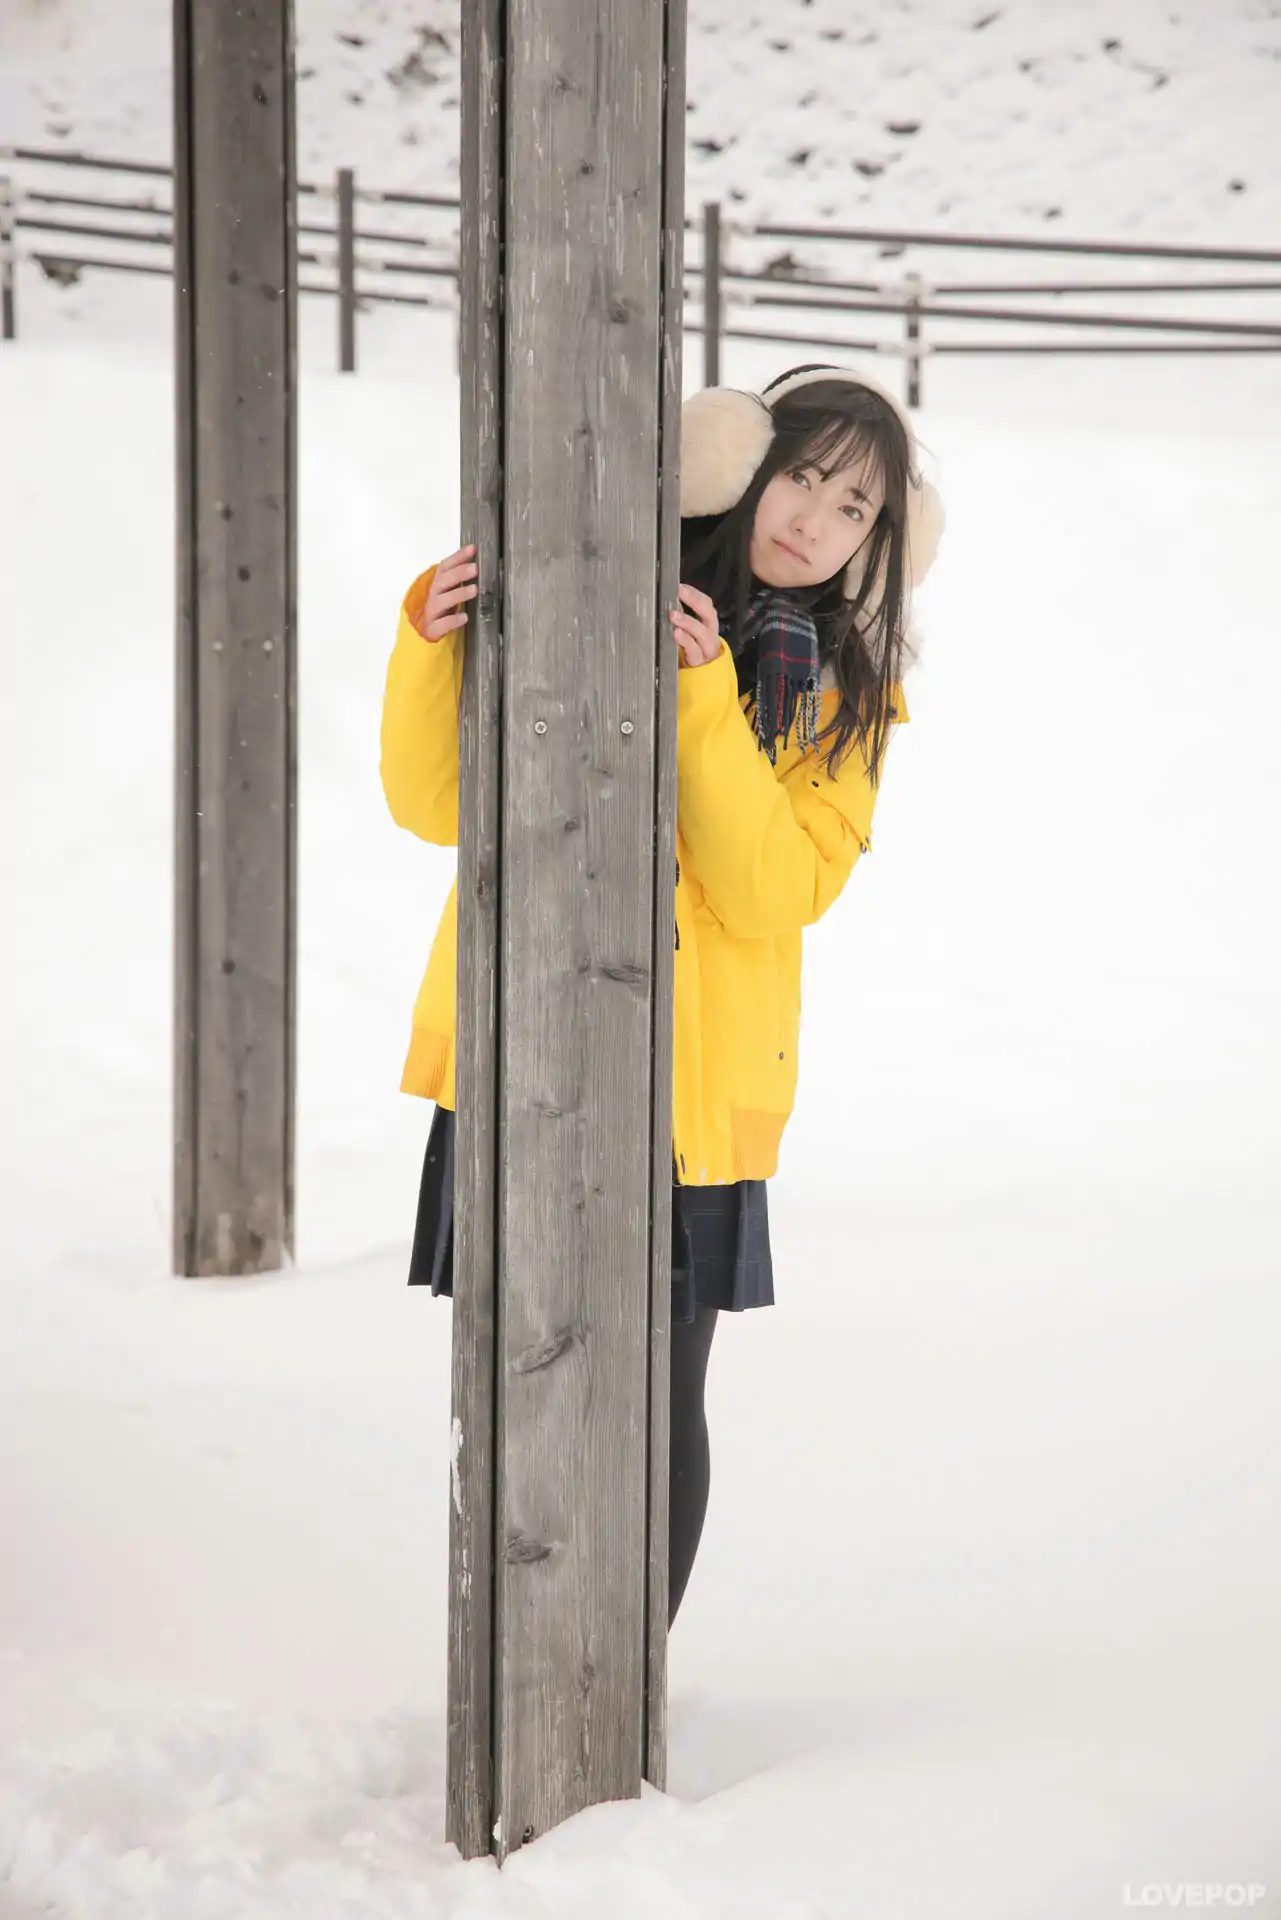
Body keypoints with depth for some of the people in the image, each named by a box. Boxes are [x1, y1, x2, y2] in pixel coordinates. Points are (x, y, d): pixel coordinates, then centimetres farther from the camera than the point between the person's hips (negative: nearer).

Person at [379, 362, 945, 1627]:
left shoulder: (842, 696, 5)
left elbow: (774, 892, -11)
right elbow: (435, 807, 5)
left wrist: (704, 695, -18)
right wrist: (435, 643, -11)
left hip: (683, 1091, -1)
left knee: (656, 1413, 0)